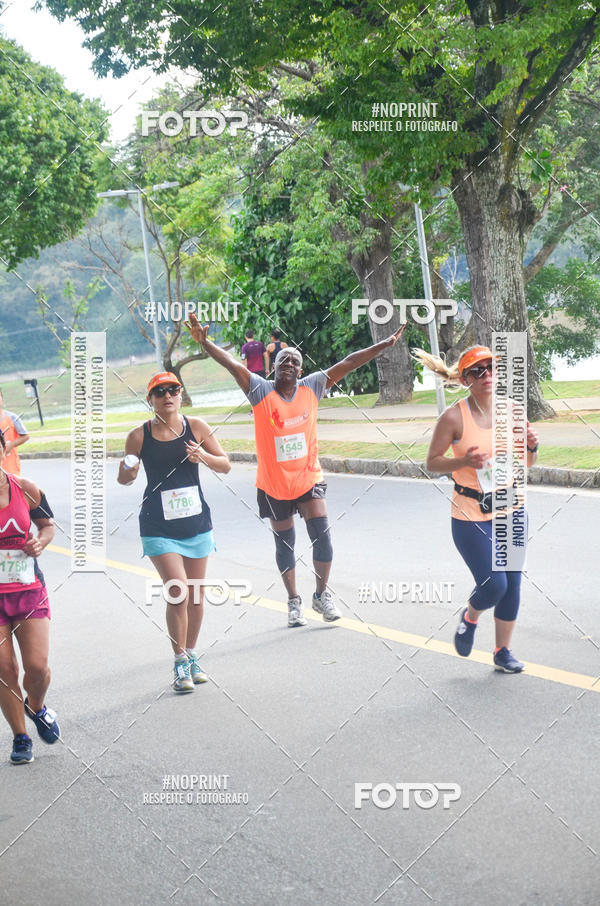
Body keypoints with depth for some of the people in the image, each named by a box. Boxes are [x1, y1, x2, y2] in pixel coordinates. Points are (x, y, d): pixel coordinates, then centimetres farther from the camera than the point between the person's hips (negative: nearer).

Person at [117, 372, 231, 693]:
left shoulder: (197, 427, -2)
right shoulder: (139, 436, -7)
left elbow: (225, 465, 4)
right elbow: (124, 478, 4)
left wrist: (203, 456, -16)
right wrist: (127, 473, -19)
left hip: (197, 523, 3)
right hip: (159, 528, -3)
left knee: (196, 596, 11)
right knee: (178, 593, -12)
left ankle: (191, 655, 30)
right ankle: (180, 663, 4)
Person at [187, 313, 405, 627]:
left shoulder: (312, 387, -3)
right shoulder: (261, 391, -10)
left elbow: (348, 363, -4)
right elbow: (232, 364, -21)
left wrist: (385, 344, -5)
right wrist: (204, 342, -35)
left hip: (309, 478, 1)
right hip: (273, 484, -1)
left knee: (321, 536, -6)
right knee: (284, 543, 12)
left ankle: (321, 595, 15)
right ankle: (294, 601, 28)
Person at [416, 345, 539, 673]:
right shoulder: (454, 417, -13)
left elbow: (527, 463, 12)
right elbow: (432, 462, -6)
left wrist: (532, 445, -10)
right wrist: (464, 461, -23)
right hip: (471, 516, -5)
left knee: (512, 584, 8)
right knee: (494, 583, -10)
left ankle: (503, 650, 26)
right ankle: (469, 618, 25)